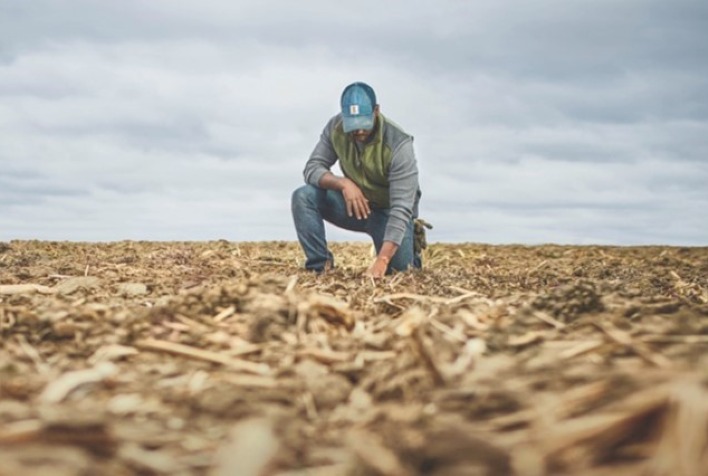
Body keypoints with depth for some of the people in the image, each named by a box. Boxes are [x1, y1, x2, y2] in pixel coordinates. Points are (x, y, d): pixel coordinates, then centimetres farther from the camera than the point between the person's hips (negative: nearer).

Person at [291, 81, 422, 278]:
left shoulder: (398, 143, -29)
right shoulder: (335, 128, -15)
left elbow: (401, 208, -33)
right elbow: (312, 168, -11)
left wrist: (382, 259, -44)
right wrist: (343, 183, -34)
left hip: (388, 211, -3)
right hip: (355, 204, 3)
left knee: (398, 269, -17)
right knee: (303, 196, -20)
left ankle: (410, 252, 20)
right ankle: (320, 266, -15)